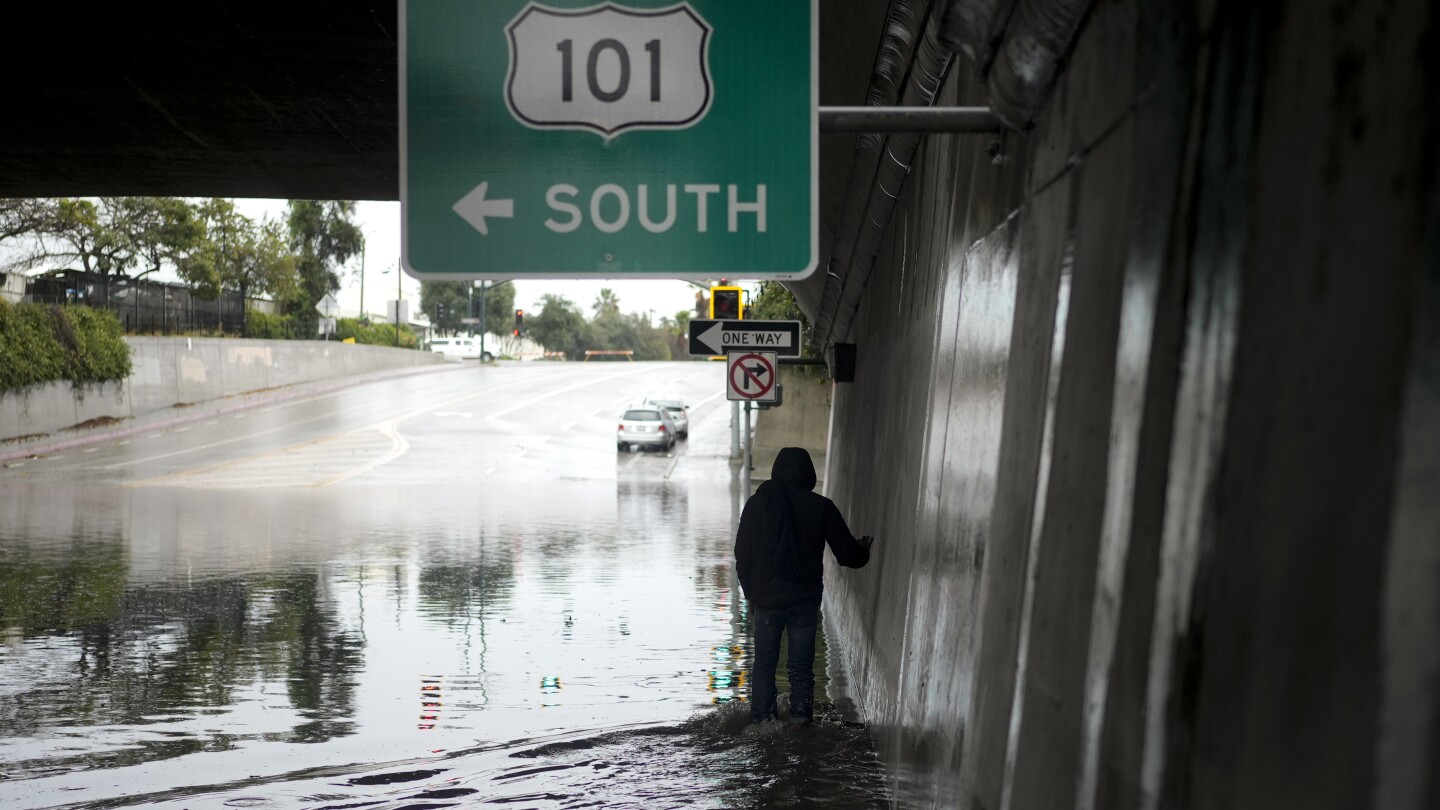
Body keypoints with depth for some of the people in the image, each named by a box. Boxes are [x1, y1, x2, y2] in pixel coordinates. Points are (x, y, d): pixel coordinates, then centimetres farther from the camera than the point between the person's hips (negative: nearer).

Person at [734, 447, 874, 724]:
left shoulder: (758, 504, -3)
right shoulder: (821, 507, -5)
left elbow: (743, 556, 1)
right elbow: (847, 554, 0)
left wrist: (751, 594, 11)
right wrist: (863, 551, 23)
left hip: (766, 598, 0)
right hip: (806, 600, 0)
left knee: (764, 663, 11)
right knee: (801, 666, 8)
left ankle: (761, 720, 9)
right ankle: (801, 720, 5)